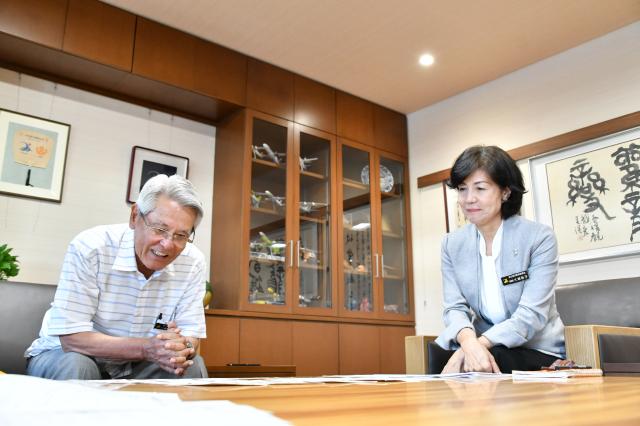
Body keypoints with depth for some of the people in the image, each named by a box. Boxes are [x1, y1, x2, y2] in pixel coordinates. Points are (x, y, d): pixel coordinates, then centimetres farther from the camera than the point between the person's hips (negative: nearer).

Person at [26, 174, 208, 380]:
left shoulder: (193, 262, -10)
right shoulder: (89, 248, -21)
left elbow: (190, 336, -7)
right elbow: (72, 339, -23)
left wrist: (182, 350, -32)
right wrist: (146, 348, -36)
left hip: (134, 366, 3)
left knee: (193, 366, -21)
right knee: (75, 367, -35)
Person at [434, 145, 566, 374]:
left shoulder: (539, 238, -10)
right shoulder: (452, 244, 2)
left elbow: (531, 315, -18)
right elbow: (455, 308, -6)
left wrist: (480, 343, -33)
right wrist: (469, 341, -29)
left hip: (538, 352, -3)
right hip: (478, 347, 4)